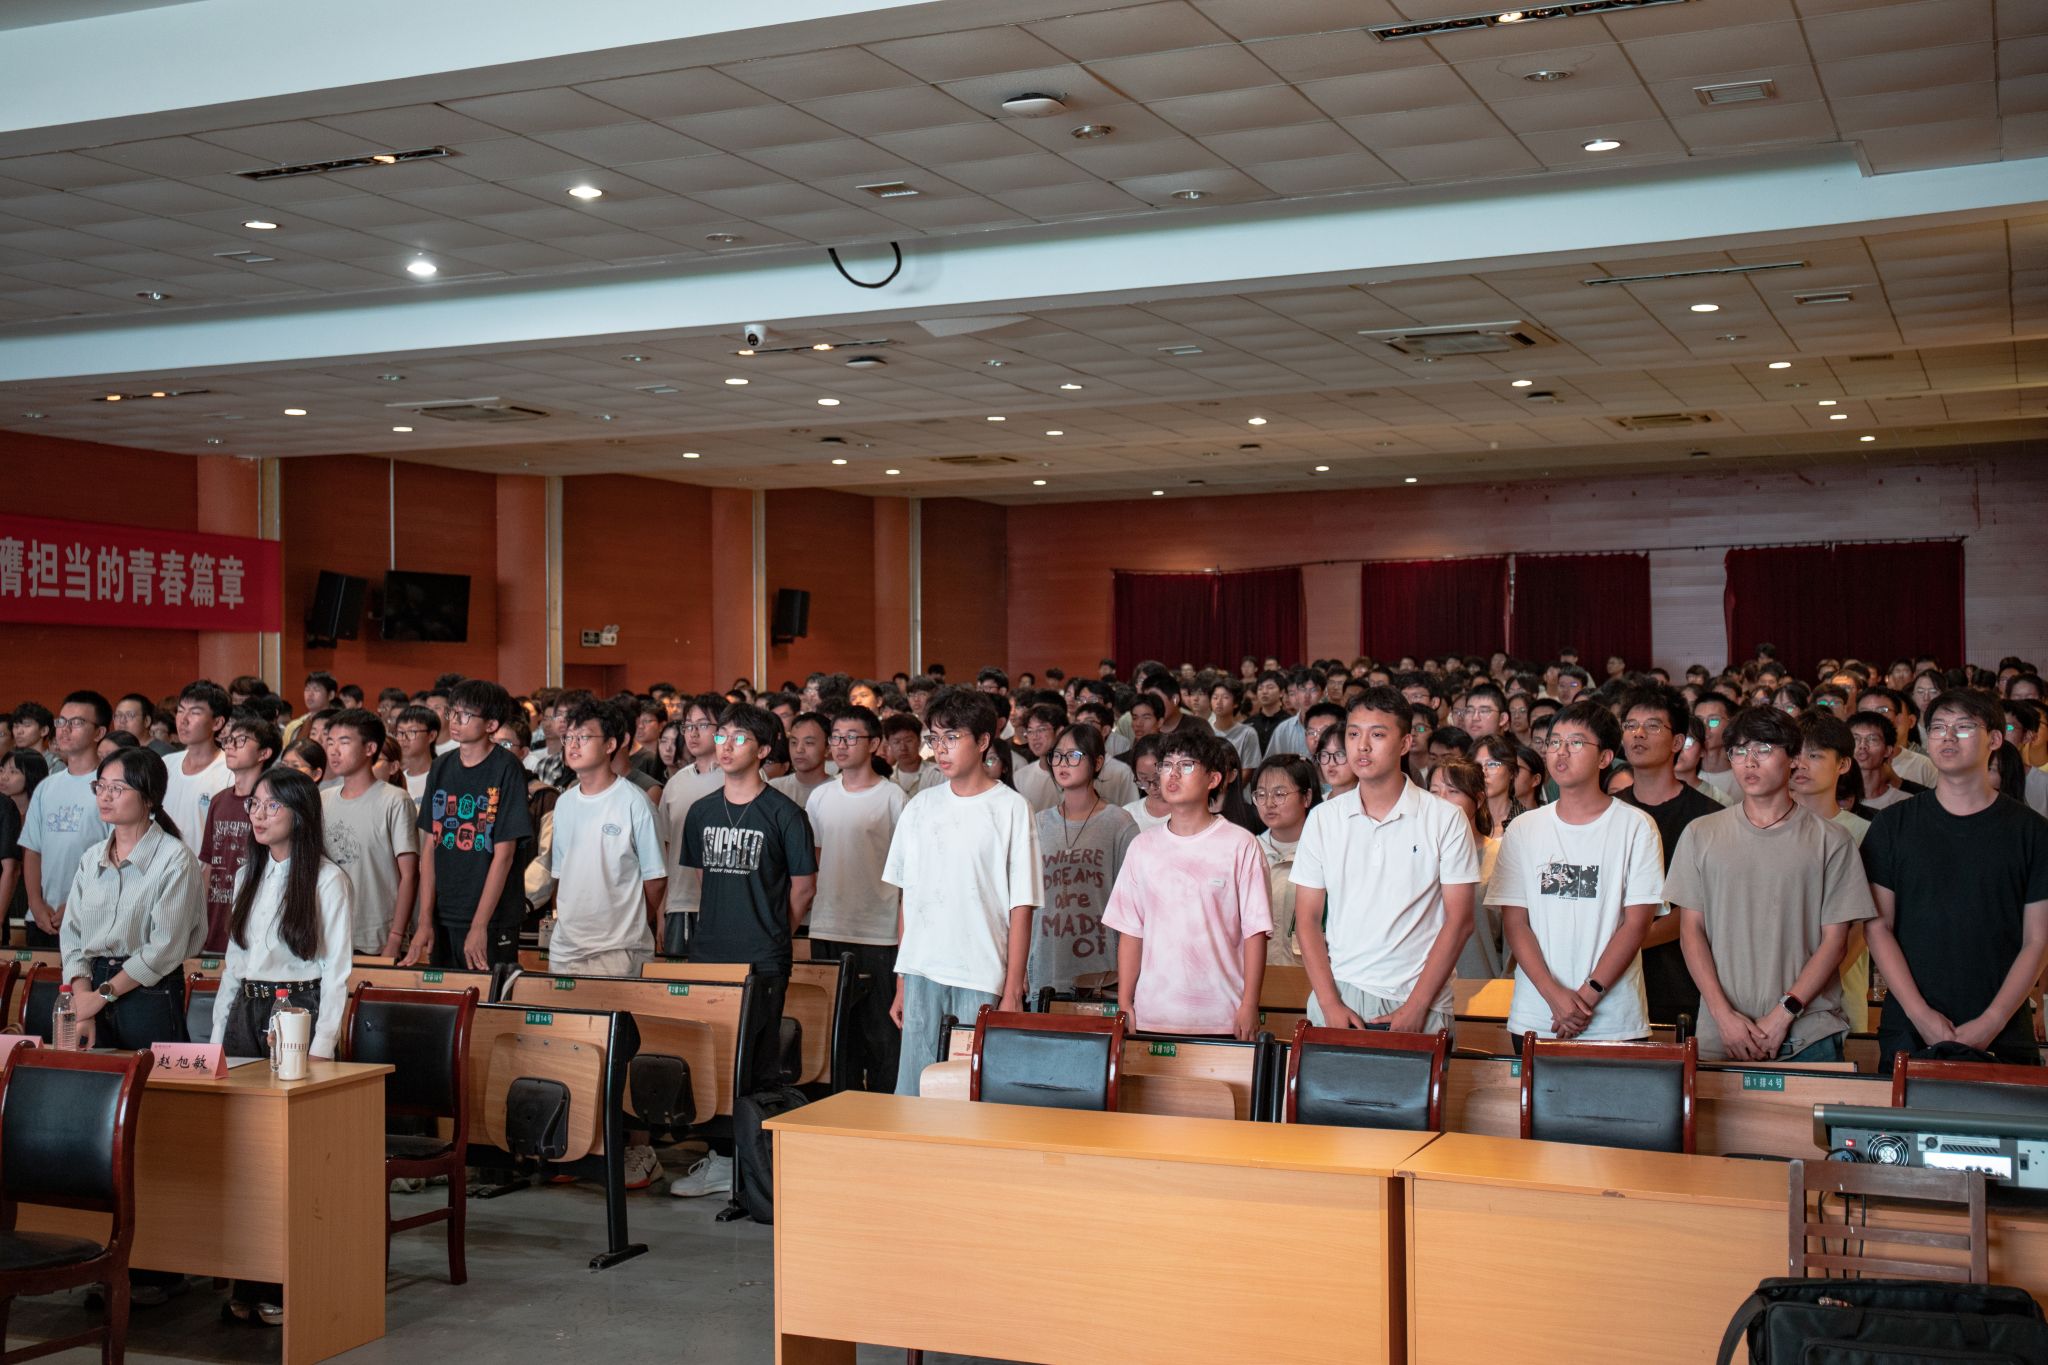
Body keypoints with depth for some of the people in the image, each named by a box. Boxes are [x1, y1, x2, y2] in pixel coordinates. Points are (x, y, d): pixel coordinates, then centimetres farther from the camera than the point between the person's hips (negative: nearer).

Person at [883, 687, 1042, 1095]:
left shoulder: (1010, 809, -2)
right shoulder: (920, 807, 10)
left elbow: (1022, 908, -5)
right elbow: (908, 900, 12)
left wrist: (1012, 991, -9)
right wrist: (901, 984, 10)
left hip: (982, 982, -4)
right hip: (921, 976, 4)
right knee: (913, 1091, 5)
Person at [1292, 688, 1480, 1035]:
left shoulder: (1446, 820, 0)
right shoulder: (1323, 818, 6)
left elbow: (1459, 921, -2)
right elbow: (1307, 918, 5)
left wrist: (1416, 1007, -9)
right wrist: (1330, 1003, -6)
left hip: (1419, 1000, -2)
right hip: (1338, 995, 2)